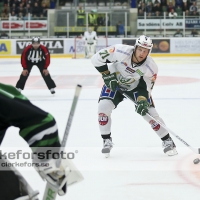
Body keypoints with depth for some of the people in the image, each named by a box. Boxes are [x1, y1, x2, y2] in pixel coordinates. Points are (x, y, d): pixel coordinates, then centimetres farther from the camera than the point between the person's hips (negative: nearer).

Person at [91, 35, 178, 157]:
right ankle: (107, 141, -3)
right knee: (103, 107, -22)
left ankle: (167, 141, 10)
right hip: (114, 83, 0)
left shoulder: (151, 68, -26)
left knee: (150, 113, -9)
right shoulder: (122, 51, -33)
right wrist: (107, 75, -26)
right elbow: (97, 58, -24)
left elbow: (146, 87, -15)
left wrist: (142, 101, -32)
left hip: (136, 87, 1)